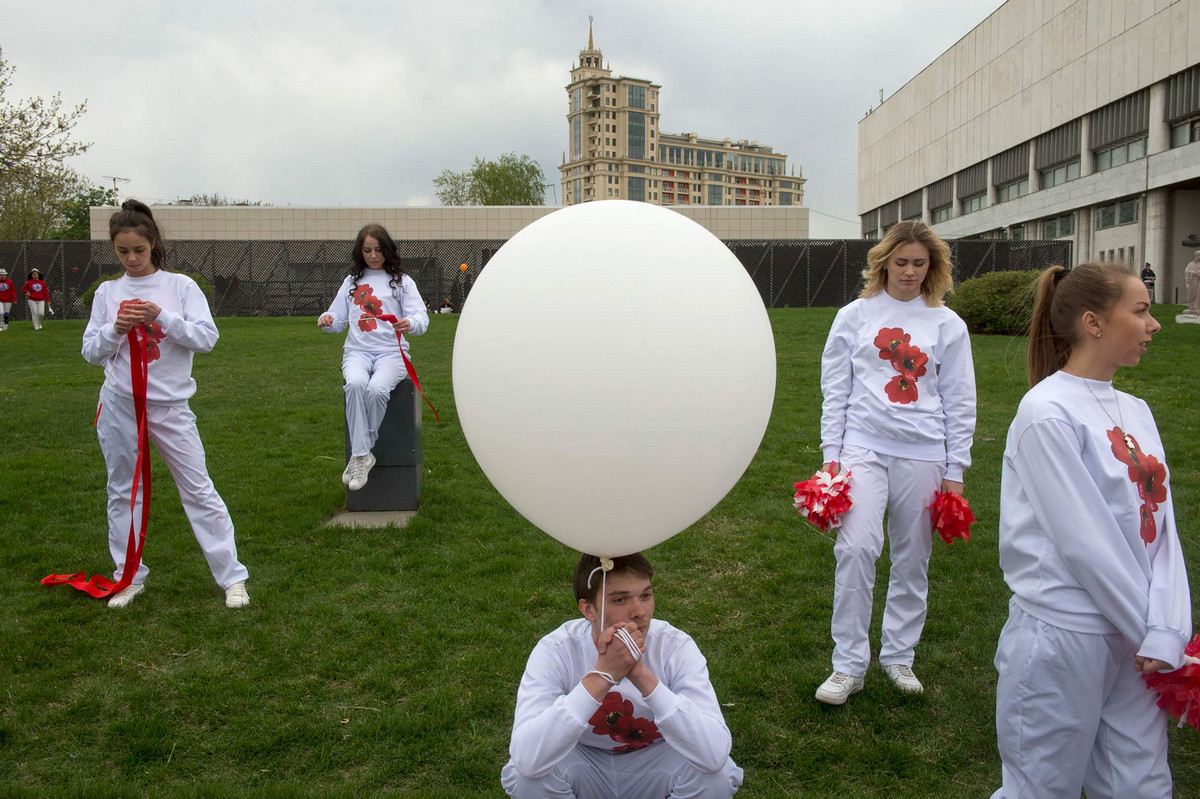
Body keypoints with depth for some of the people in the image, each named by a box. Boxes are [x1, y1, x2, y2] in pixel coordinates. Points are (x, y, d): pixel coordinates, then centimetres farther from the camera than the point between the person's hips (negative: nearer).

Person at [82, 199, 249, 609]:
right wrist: (115, 330, -12)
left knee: (198, 489, -1)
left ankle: (232, 577, 5)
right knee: (122, 491, 11)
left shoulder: (180, 286, -1)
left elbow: (207, 337, -9)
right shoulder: (107, 292, 6)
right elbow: (91, 353, 6)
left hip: (170, 405, -3)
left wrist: (162, 317, -20)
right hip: (119, 405, 3)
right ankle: (130, 577, 26)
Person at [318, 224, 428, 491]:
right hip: (357, 350, 2)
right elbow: (339, 319, 21)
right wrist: (326, 320, -4)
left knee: (377, 389, -33)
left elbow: (421, 318, 0)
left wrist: (410, 323, -25)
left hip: (391, 351, -2)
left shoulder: (402, 281, 10)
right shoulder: (351, 281, 21)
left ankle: (359, 454, -17)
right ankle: (362, 455, -29)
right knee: (356, 384, -33)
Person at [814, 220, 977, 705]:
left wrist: (955, 470, 5)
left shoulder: (947, 324, 7)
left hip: (923, 452, 1)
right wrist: (831, 454, 1)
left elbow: (959, 402, 8)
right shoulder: (855, 316, 6)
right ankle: (849, 665, -2)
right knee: (856, 547, -15)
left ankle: (899, 656, 26)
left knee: (912, 559, 8)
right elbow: (835, 390, 6)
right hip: (864, 446, -1)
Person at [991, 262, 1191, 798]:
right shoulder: (1048, 412, -15)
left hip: (1132, 636, 7)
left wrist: (1167, 634, -9)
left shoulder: (1135, 412, 8)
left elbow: (1161, 528, 1)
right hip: (1062, 636, -7)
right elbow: (1083, 540, -17)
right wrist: (1154, 632, -9)